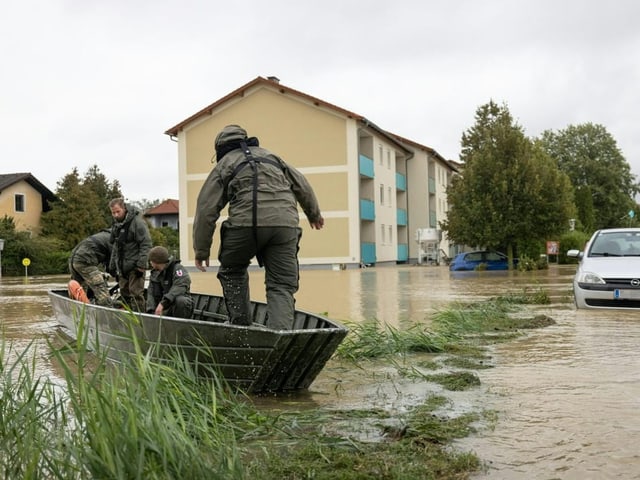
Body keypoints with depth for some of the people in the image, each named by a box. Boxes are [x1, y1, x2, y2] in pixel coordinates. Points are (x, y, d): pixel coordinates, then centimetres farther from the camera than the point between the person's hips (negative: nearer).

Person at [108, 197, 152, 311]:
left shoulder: (137, 222, -14)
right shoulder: (116, 224, 13)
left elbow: (146, 244, -17)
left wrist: (141, 265, -21)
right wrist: (113, 266, 20)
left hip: (135, 267, -8)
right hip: (122, 267, 8)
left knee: (136, 294, -9)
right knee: (124, 294, 14)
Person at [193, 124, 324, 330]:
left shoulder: (224, 165, 18)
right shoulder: (271, 156, 29)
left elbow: (206, 209, 11)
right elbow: (302, 186, 30)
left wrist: (201, 250, 16)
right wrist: (314, 214, 45)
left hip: (246, 223, -2)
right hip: (285, 224, 3)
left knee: (232, 272, 23)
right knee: (282, 285, 6)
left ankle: (240, 325, 19)